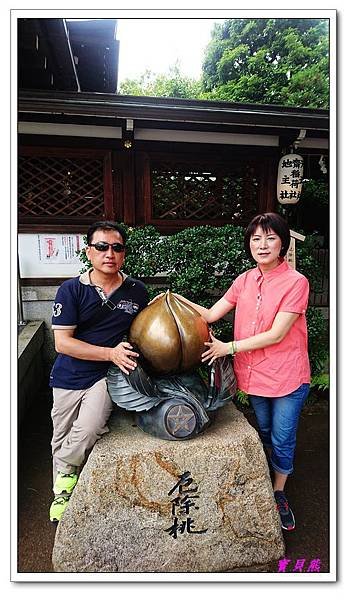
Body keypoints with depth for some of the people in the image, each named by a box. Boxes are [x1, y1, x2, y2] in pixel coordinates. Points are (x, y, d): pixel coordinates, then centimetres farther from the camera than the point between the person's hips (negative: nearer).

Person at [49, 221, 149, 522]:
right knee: (61, 440, 13)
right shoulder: (71, 290, -8)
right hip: (70, 377, 1)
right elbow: (62, 342, -13)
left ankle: (66, 477, 10)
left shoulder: (137, 291, -1)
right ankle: (61, 491, 41)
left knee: (87, 430, -22)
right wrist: (111, 353, -20)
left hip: (107, 376, 0)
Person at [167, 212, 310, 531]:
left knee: (282, 441, 12)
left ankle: (279, 494, 37)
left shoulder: (296, 282, -16)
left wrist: (229, 347, -19)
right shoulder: (244, 281, 1)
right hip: (255, 374, 4)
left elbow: (276, 335, -21)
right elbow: (211, 314, 3)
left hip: (288, 378, -4)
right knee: (264, 434, 23)